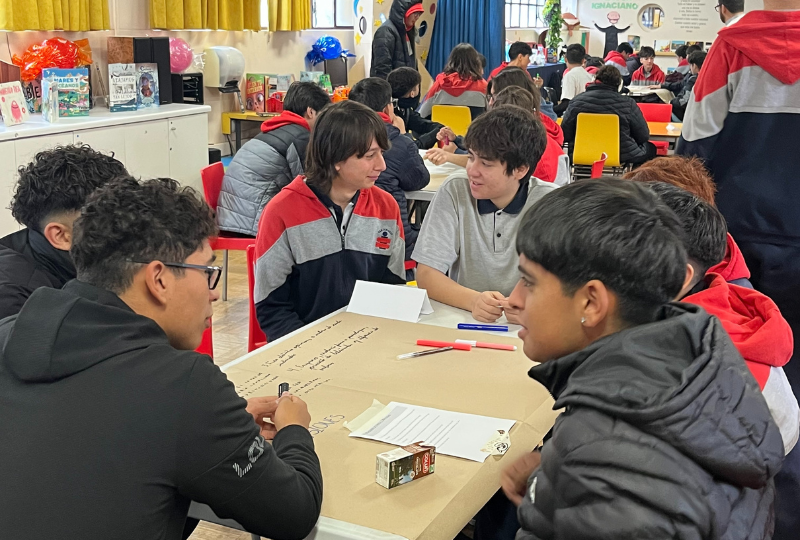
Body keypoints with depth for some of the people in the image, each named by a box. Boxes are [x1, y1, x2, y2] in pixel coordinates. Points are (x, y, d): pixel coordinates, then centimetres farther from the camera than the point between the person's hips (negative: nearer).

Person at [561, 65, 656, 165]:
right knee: (650, 148, 27)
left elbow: (565, 135, -4)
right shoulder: (628, 103, -11)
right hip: (623, 157, -3)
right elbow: (644, 137, -4)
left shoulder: (577, 101, -7)